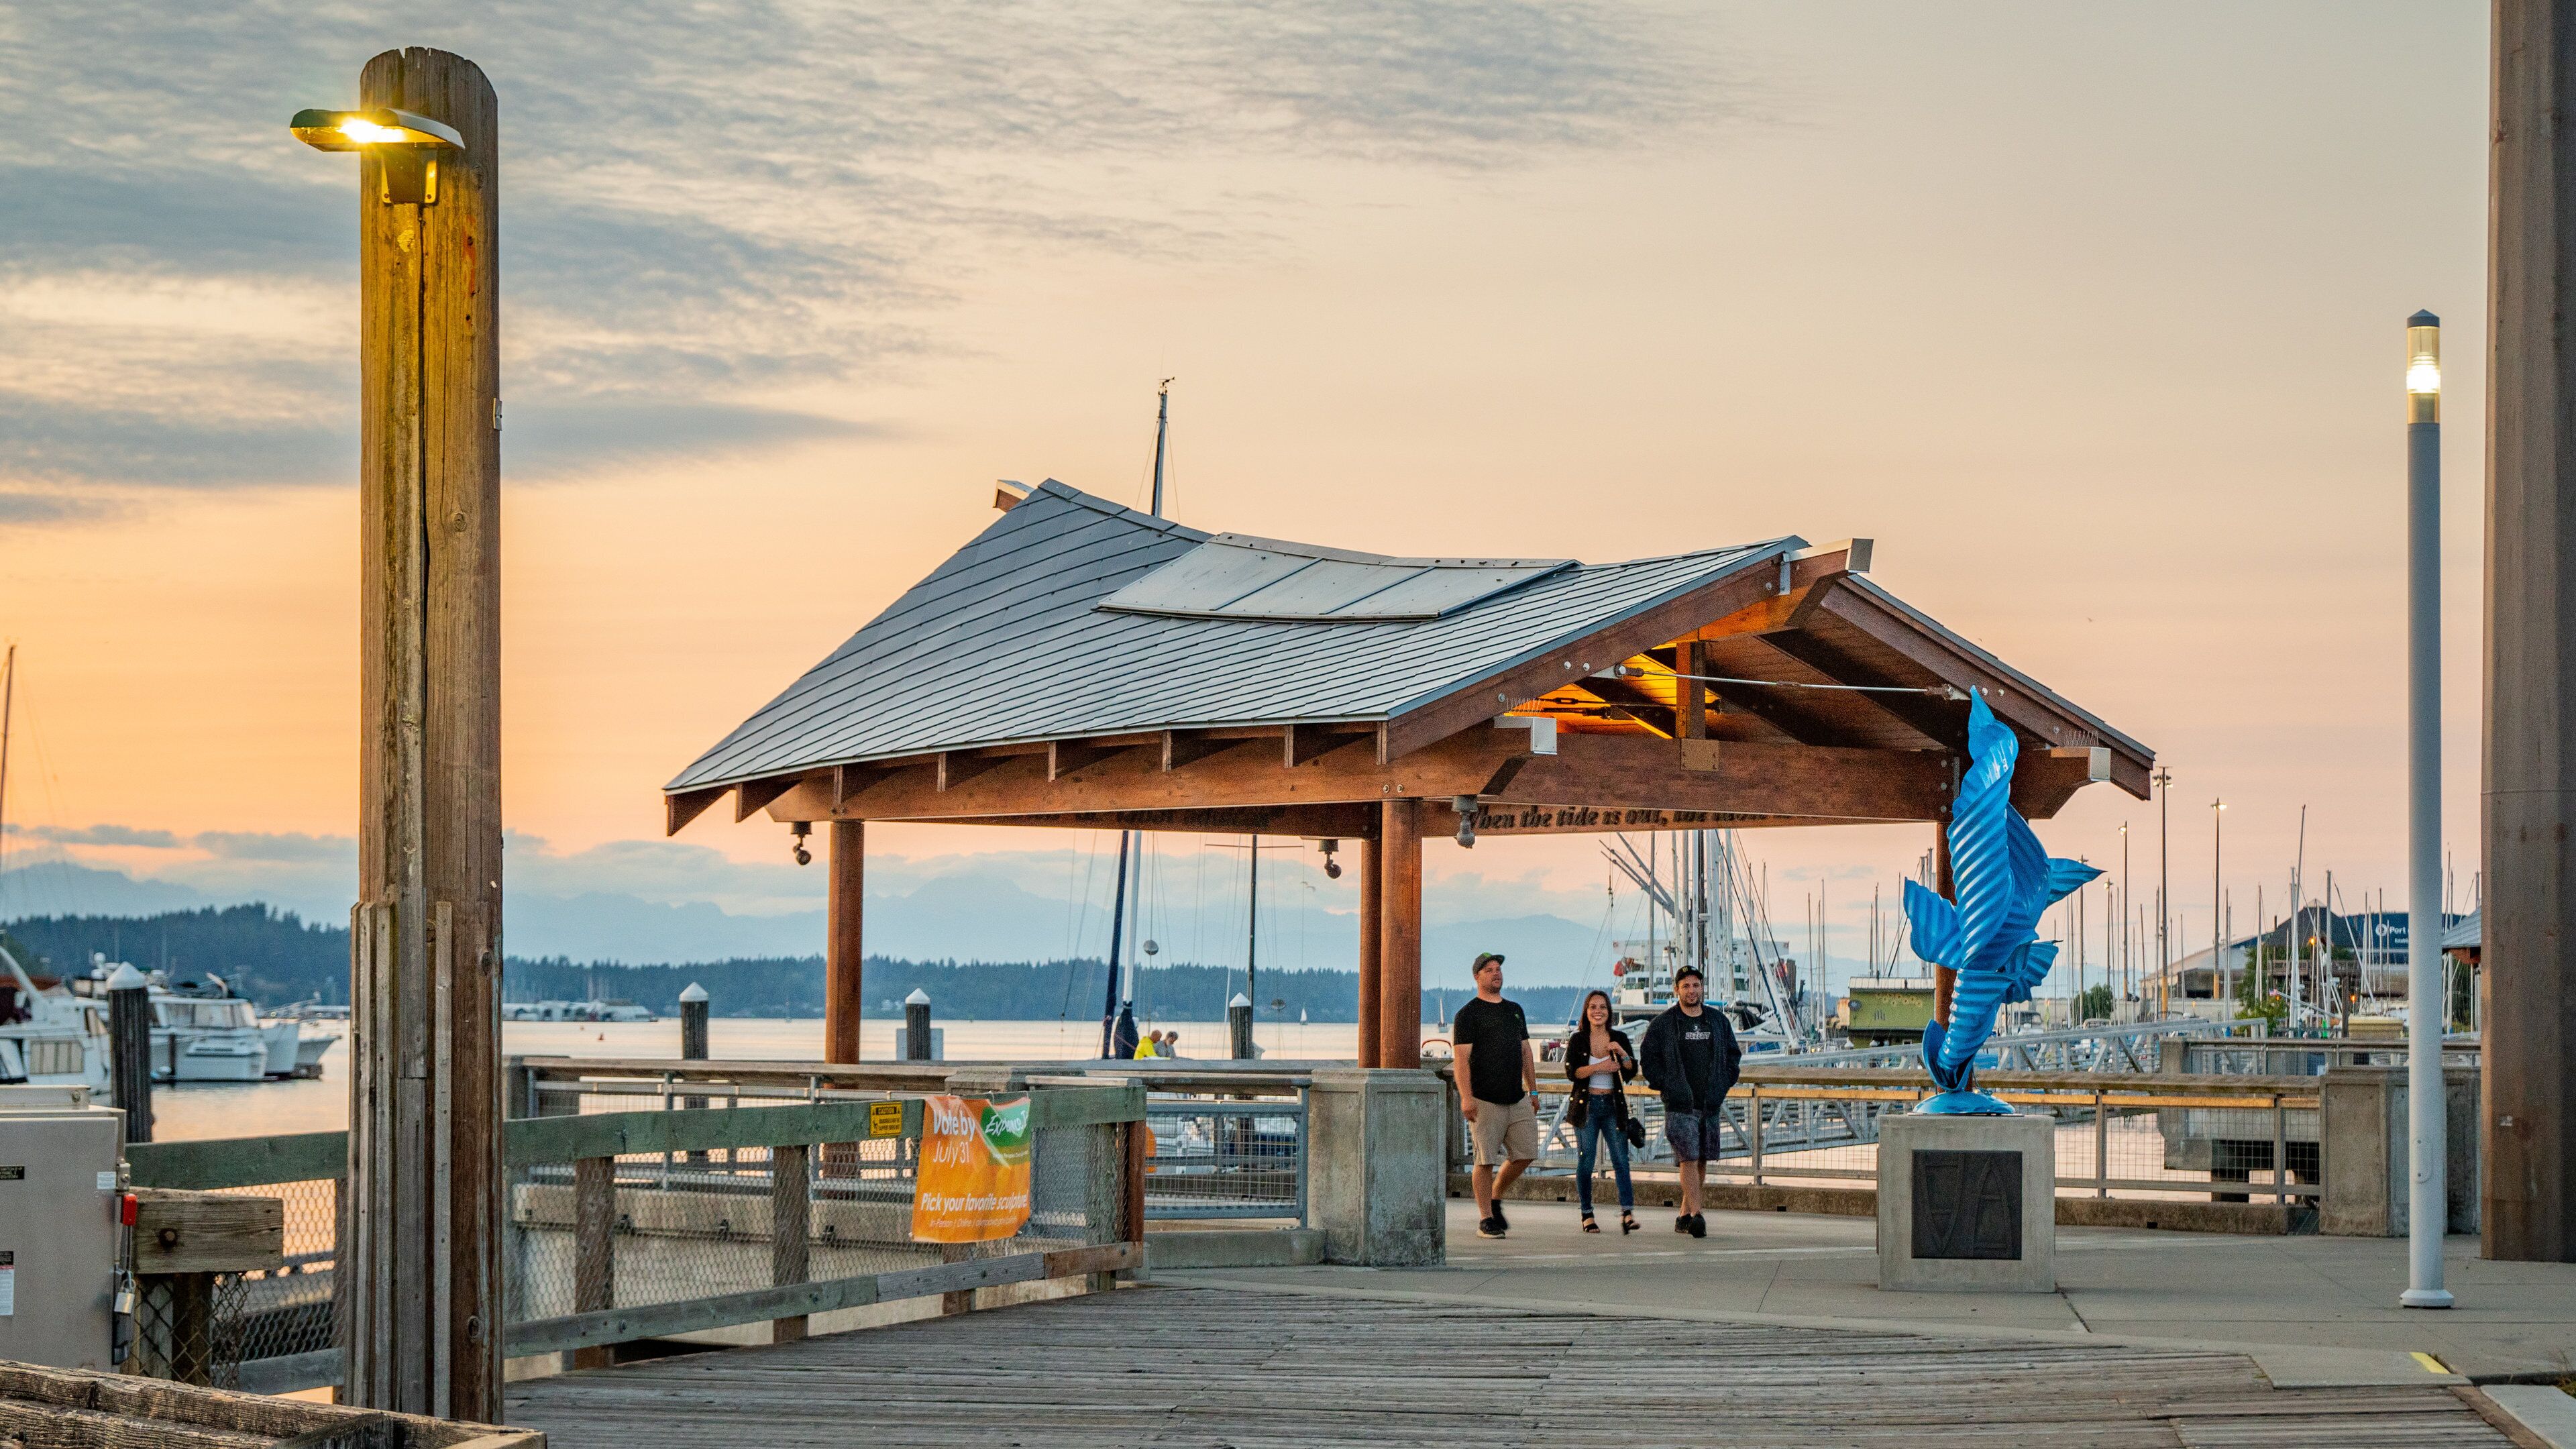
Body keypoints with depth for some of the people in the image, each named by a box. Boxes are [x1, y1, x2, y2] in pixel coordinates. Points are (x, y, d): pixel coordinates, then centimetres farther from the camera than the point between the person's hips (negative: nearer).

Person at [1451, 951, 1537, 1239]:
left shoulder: (1514, 1010, 19)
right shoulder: (1468, 1014, -2)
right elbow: (1462, 1058, -10)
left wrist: (1533, 1090, 18)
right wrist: (1465, 1097, -19)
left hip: (1517, 1099, 6)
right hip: (1485, 1101, -6)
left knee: (1525, 1154, 3)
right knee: (1486, 1160, -5)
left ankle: (1495, 1200, 23)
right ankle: (1486, 1219, 3)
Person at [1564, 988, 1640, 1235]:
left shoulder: (1620, 1038, 7)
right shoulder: (1578, 1040, 2)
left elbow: (1632, 1073, 3)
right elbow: (1571, 1072, -9)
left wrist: (1622, 1054, -14)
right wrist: (1598, 1067, -20)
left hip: (1613, 1106, 1)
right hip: (1587, 1106, -1)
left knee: (1621, 1159, -10)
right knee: (1585, 1162, 0)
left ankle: (1627, 1212, -17)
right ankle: (1587, 1215, 9)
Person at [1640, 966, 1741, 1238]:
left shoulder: (1718, 1021, 10)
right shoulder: (1664, 1023, -1)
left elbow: (1733, 1054, 19)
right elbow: (1647, 1057, 2)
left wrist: (1724, 1083, 8)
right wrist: (1664, 1084, -6)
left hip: (1711, 1103, 5)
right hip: (1679, 1104, -5)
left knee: (1702, 1161, 8)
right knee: (1689, 1159, -15)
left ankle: (1685, 1215, 19)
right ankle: (1696, 1214, -22)